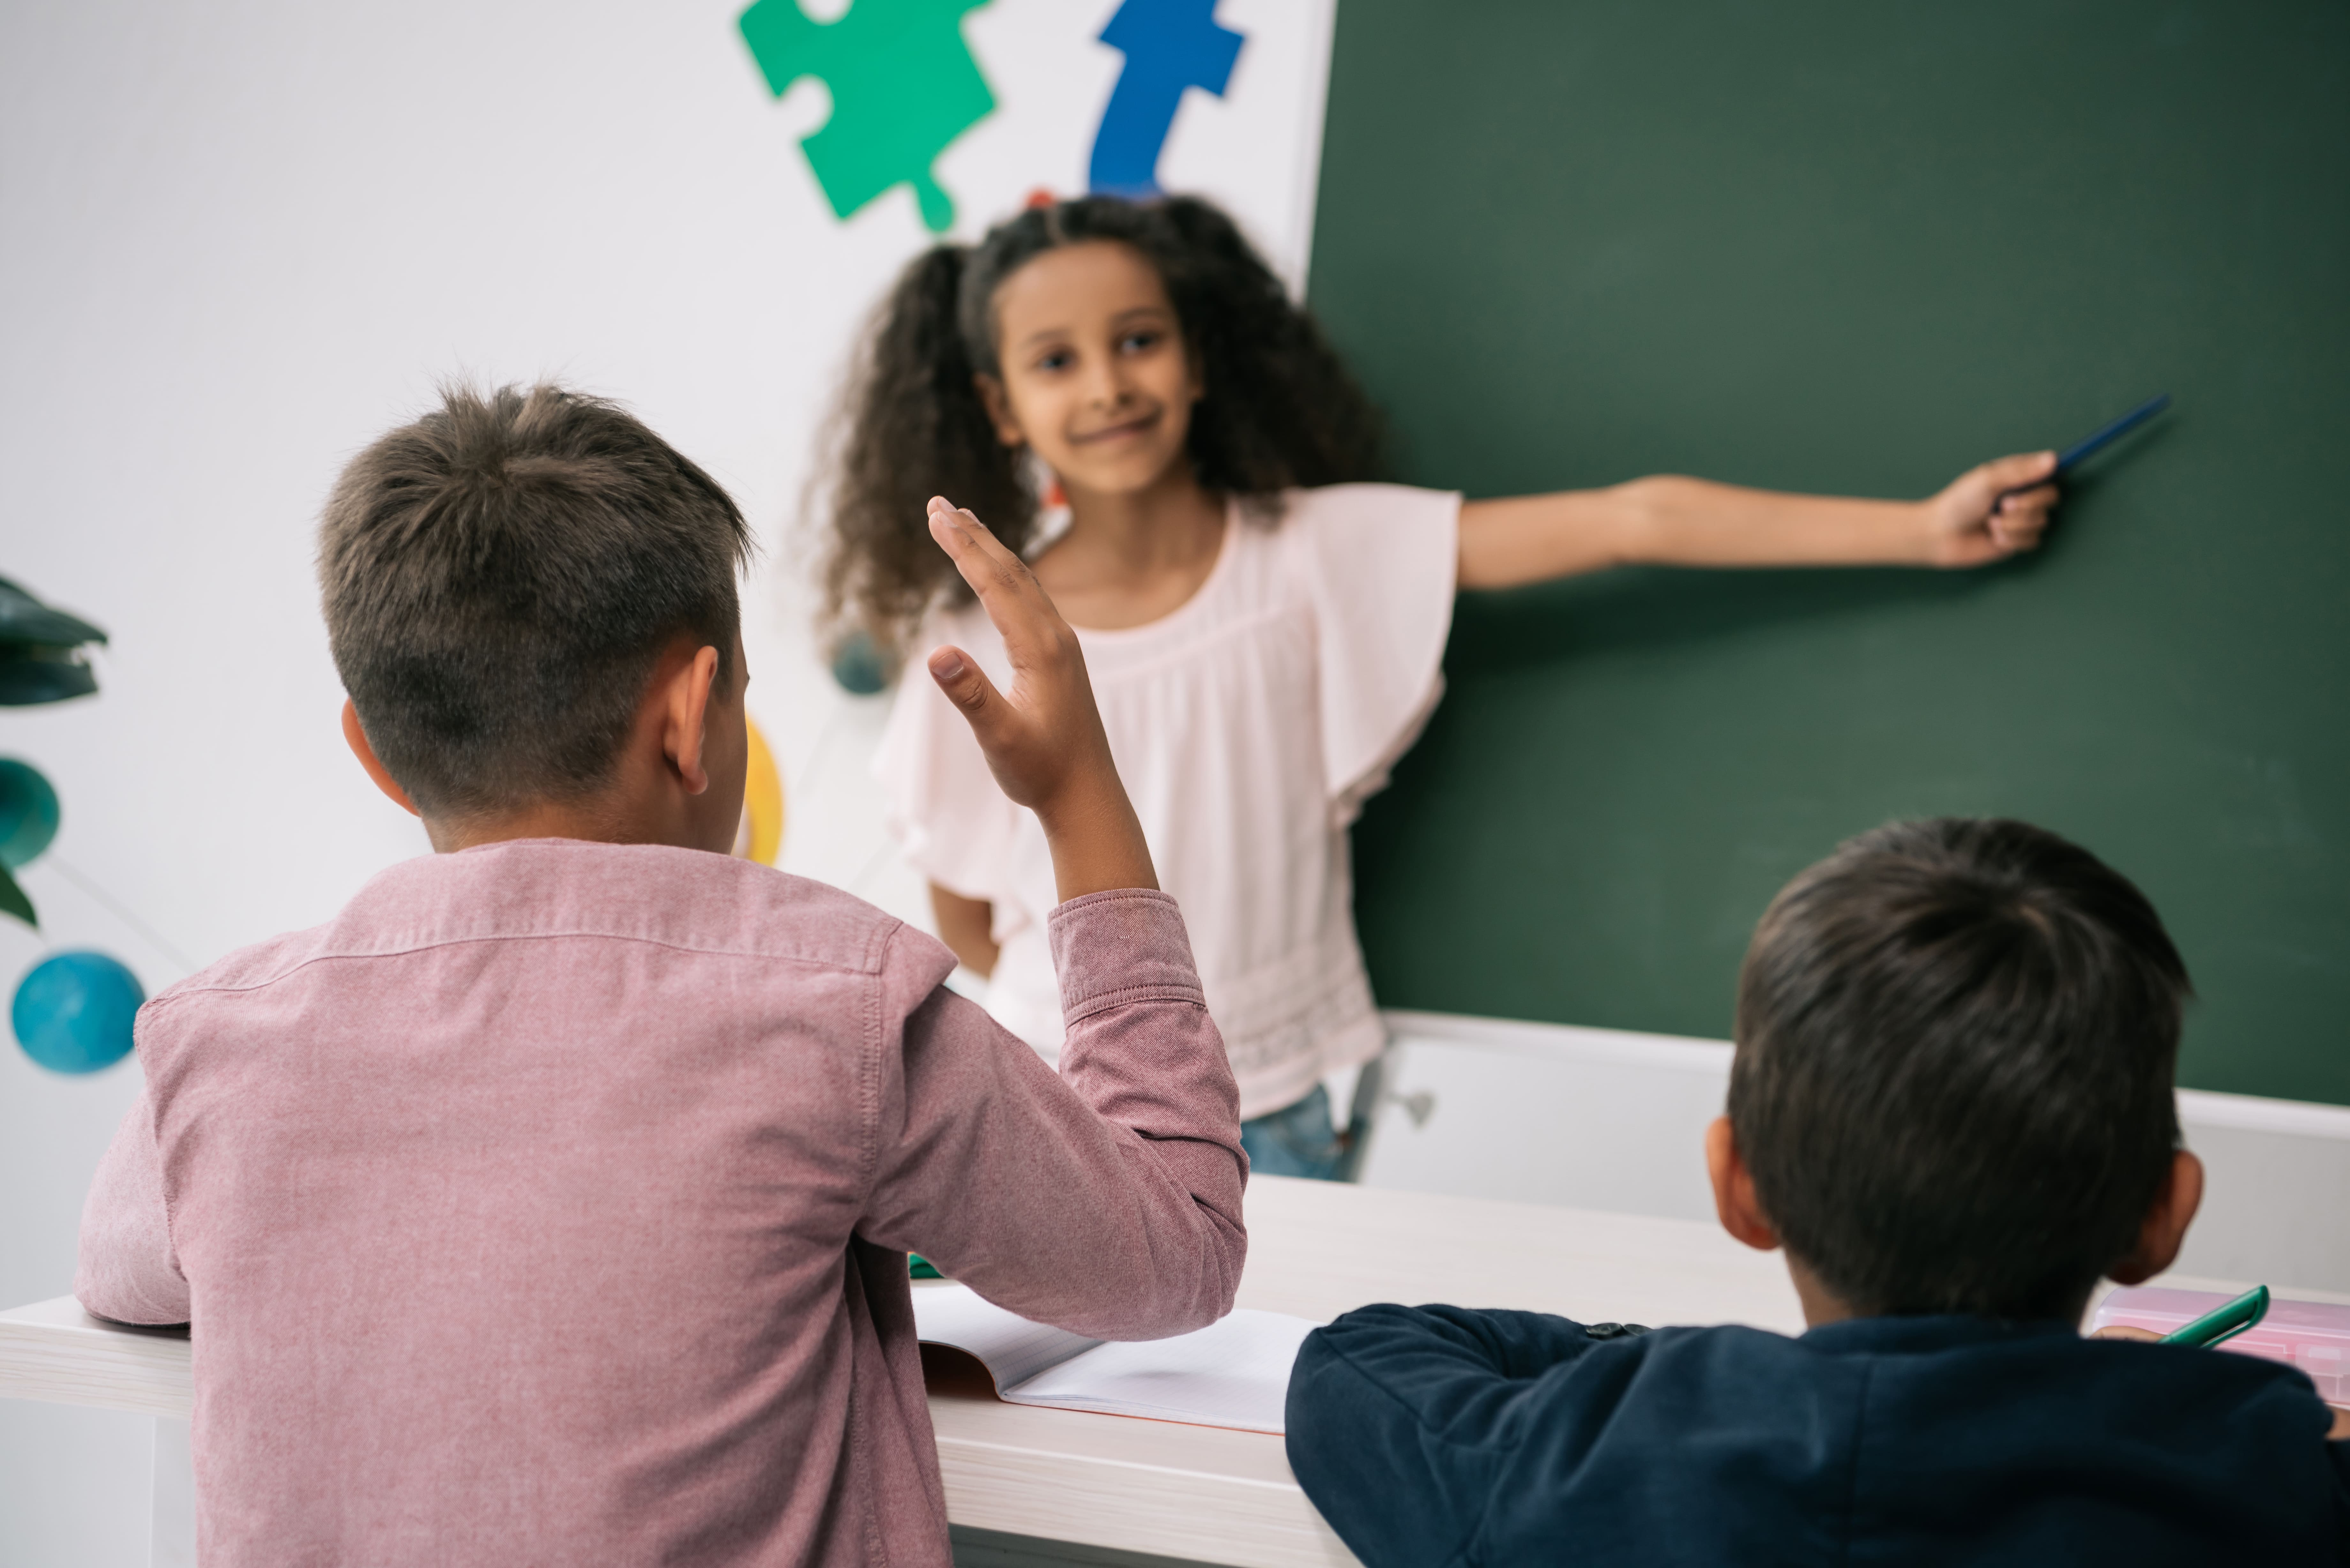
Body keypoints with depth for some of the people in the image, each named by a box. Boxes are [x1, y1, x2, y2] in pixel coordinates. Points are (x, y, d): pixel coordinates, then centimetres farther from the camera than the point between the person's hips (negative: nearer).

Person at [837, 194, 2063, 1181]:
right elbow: (963, 917, 4)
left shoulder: (1313, 554, -9)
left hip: (1273, 1122, 0)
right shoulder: (982, 641, -7)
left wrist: (1925, 529, -19)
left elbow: (1629, 522, -16)